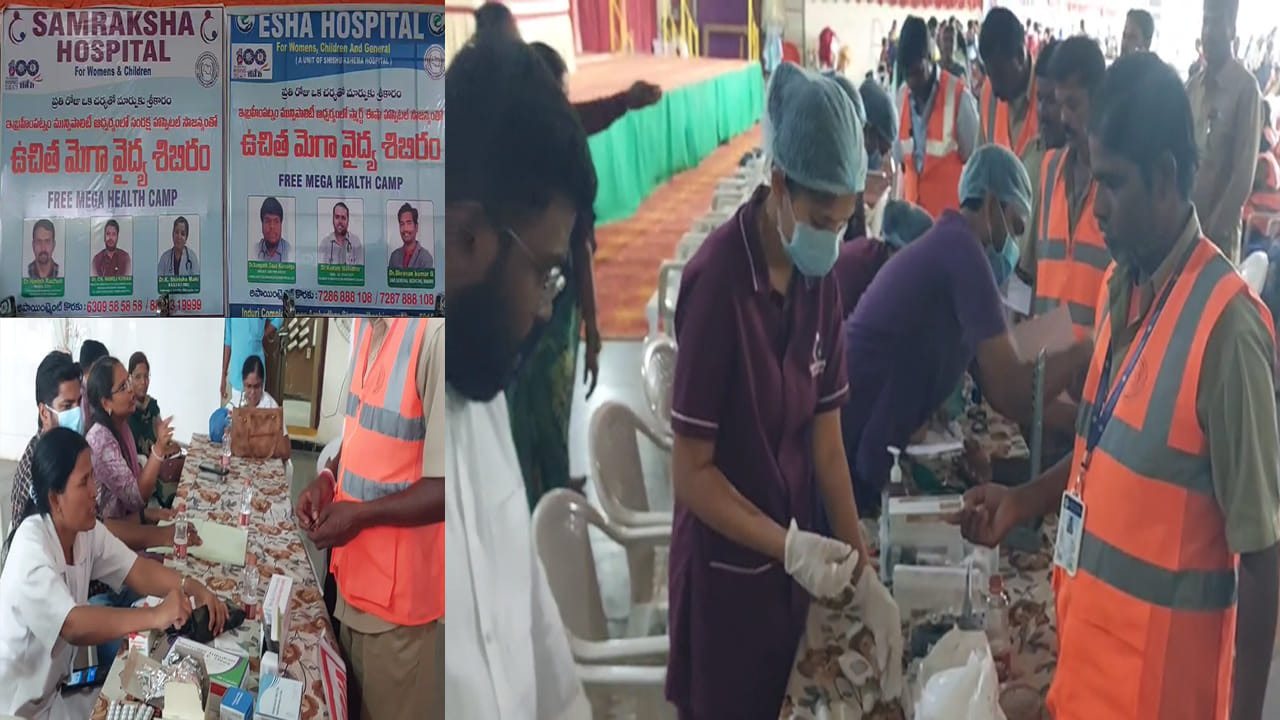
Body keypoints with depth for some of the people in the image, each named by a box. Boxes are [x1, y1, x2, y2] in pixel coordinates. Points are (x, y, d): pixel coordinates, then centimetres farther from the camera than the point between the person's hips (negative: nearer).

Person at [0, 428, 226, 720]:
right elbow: (74, 626, -39)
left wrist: (192, 587, -23)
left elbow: (136, 570, -5)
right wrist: (155, 616, -45)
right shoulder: (30, 552, -29)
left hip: (59, 684, 7)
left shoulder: (85, 529, -4)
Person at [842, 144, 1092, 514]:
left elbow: (993, 383, 20)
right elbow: (1011, 395, -16)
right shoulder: (962, 249, -14)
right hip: (850, 455, -10)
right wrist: (1086, 349, -3)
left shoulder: (946, 247, 16)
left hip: (853, 446, 10)